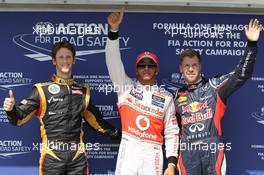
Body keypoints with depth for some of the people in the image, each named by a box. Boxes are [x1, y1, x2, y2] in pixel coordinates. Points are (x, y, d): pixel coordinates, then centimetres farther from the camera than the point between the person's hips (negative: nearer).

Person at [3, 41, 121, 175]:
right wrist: (11, 109, -23)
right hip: (52, 156, -3)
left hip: (77, 156, 3)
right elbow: (19, 118, -2)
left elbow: (95, 120, 22)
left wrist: (118, 135, 21)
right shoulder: (42, 89, 0)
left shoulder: (83, 91, 12)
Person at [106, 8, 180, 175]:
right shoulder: (126, 87, 8)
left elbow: (171, 132, 7)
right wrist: (114, 29, -17)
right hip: (128, 151, 0)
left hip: (152, 154, 1)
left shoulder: (166, 97, 9)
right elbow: (114, 61, -5)